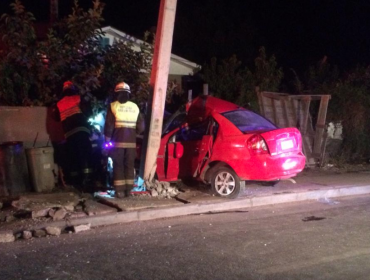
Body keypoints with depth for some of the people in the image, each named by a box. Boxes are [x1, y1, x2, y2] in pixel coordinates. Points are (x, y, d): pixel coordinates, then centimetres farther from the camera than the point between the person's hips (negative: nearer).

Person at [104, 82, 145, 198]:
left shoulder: (113, 106, -4)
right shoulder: (135, 107, 4)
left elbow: (109, 125, -7)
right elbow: (141, 127, 4)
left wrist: (107, 139, 3)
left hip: (118, 141, -2)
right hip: (131, 142, 2)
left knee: (118, 166, 3)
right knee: (129, 165, 10)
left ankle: (119, 191, 1)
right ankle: (128, 190, 12)